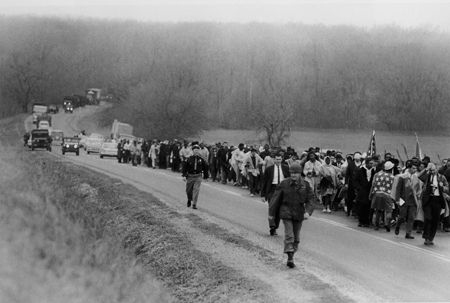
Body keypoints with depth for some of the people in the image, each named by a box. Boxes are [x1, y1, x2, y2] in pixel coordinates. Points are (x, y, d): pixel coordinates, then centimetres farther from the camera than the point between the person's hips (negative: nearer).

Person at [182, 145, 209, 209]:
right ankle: (189, 200, 41)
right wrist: (184, 176, -9)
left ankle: (194, 204, -8)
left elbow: (205, 167, 9)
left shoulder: (201, 159, -2)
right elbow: (185, 167, -1)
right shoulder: (190, 159, -5)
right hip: (190, 176, 1)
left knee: (196, 190, -12)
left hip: (198, 177, -1)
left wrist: (205, 176, 12)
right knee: (188, 190, 10)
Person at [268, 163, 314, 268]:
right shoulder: (284, 184, -5)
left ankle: (291, 257, 19)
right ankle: (290, 258, -16)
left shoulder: (305, 185, 0)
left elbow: (309, 199, 3)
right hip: (286, 212, -3)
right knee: (289, 235, -12)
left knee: (296, 237, 8)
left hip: (299, 214, 3)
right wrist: (271, 213, 2)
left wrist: (308, 211, -14)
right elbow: (276, 198, 0)